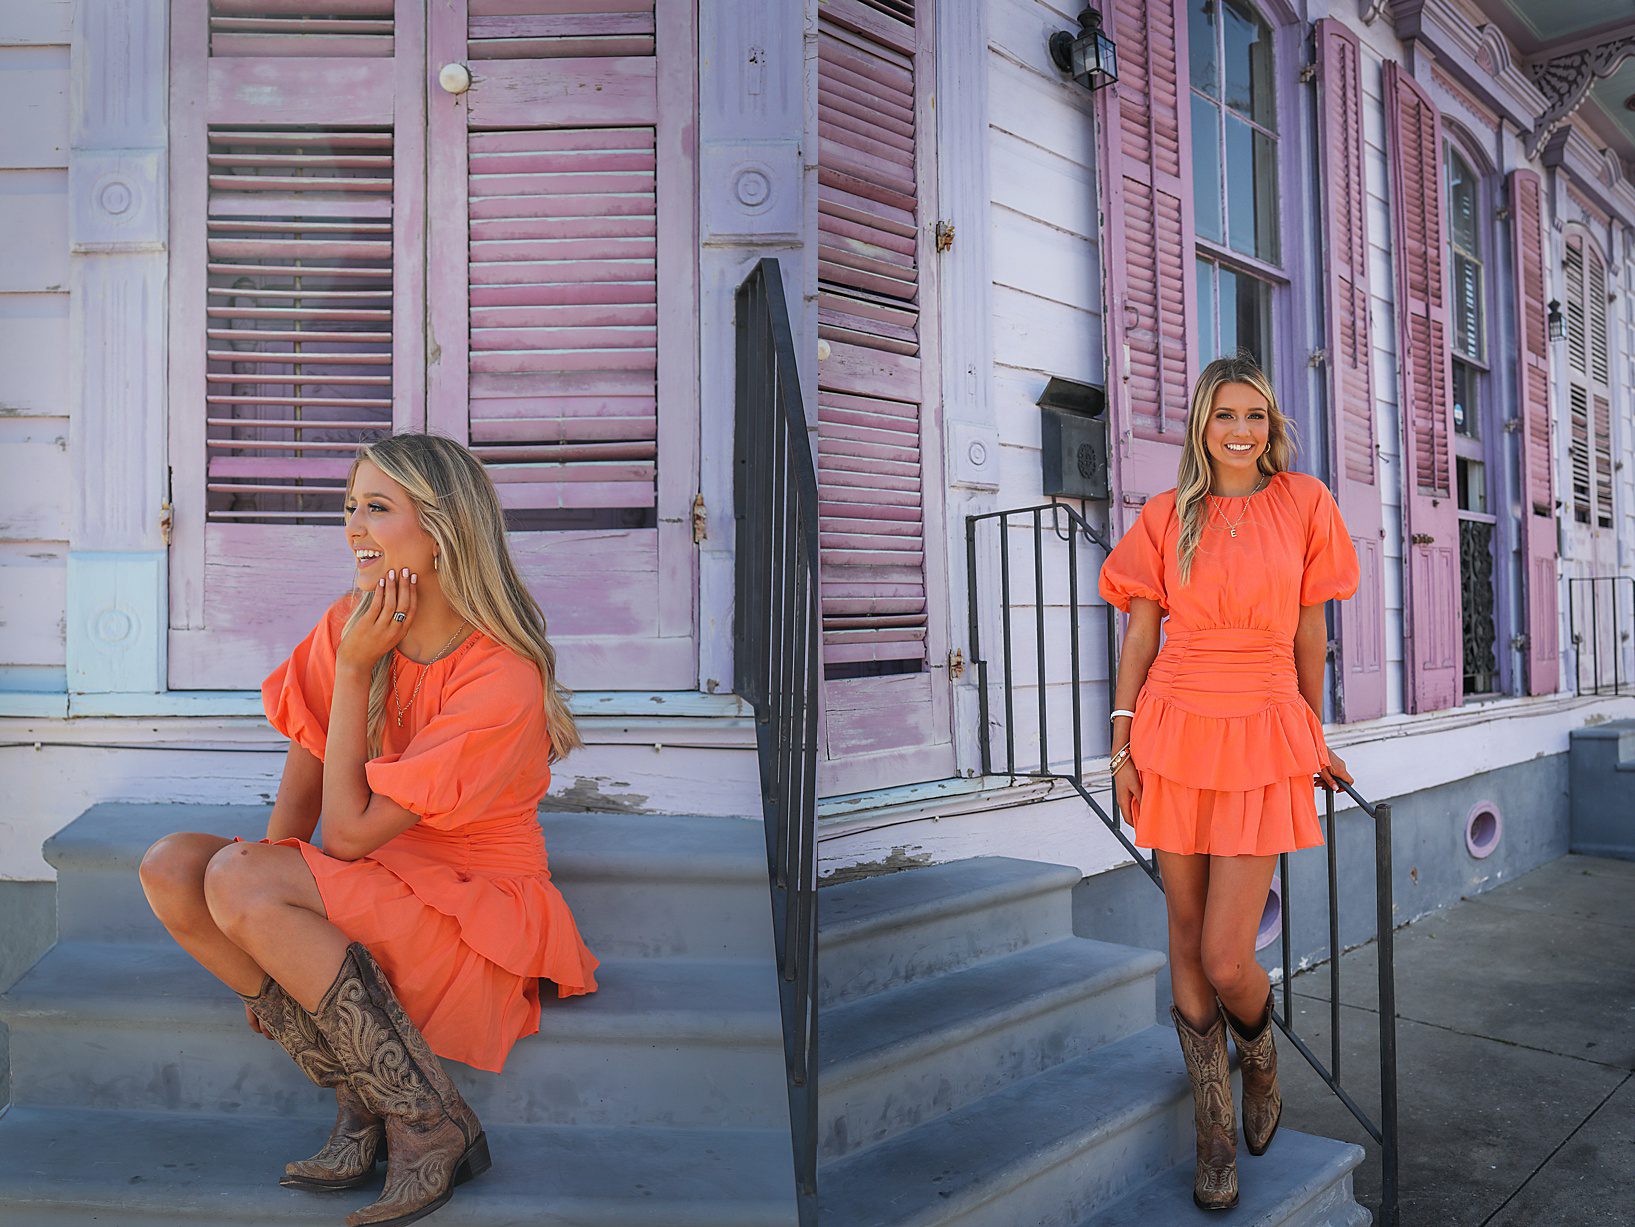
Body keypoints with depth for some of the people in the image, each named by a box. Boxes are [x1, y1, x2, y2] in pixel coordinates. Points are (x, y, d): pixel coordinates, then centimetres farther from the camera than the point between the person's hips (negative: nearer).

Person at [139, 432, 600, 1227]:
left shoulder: (503, 681, -24)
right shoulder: (349, 624, -4)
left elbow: (349, 833, -21)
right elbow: (299, 795, 1)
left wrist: (354, 671, -19)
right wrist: (274, 953, -9)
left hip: (477, 910, -7)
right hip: (371, 889, 7)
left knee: (236, 880, -25)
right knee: (170, 866, -13)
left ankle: (433, 1126, -13)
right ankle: (359, 1099, -5)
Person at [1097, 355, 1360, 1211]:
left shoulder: (1304, 502, 3)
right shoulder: (1166, 516, 4)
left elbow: (1310, 630, 8)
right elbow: (1140, 634, 4)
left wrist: (1312, 739, 14)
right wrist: (1122, 744, 0)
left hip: (1262, 738, -1)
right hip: (1176, 731, 2)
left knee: (1227, 961, -5)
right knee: (1186, 939, 7)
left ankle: (1260, 1055, 31)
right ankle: (1215, 1133, 24)